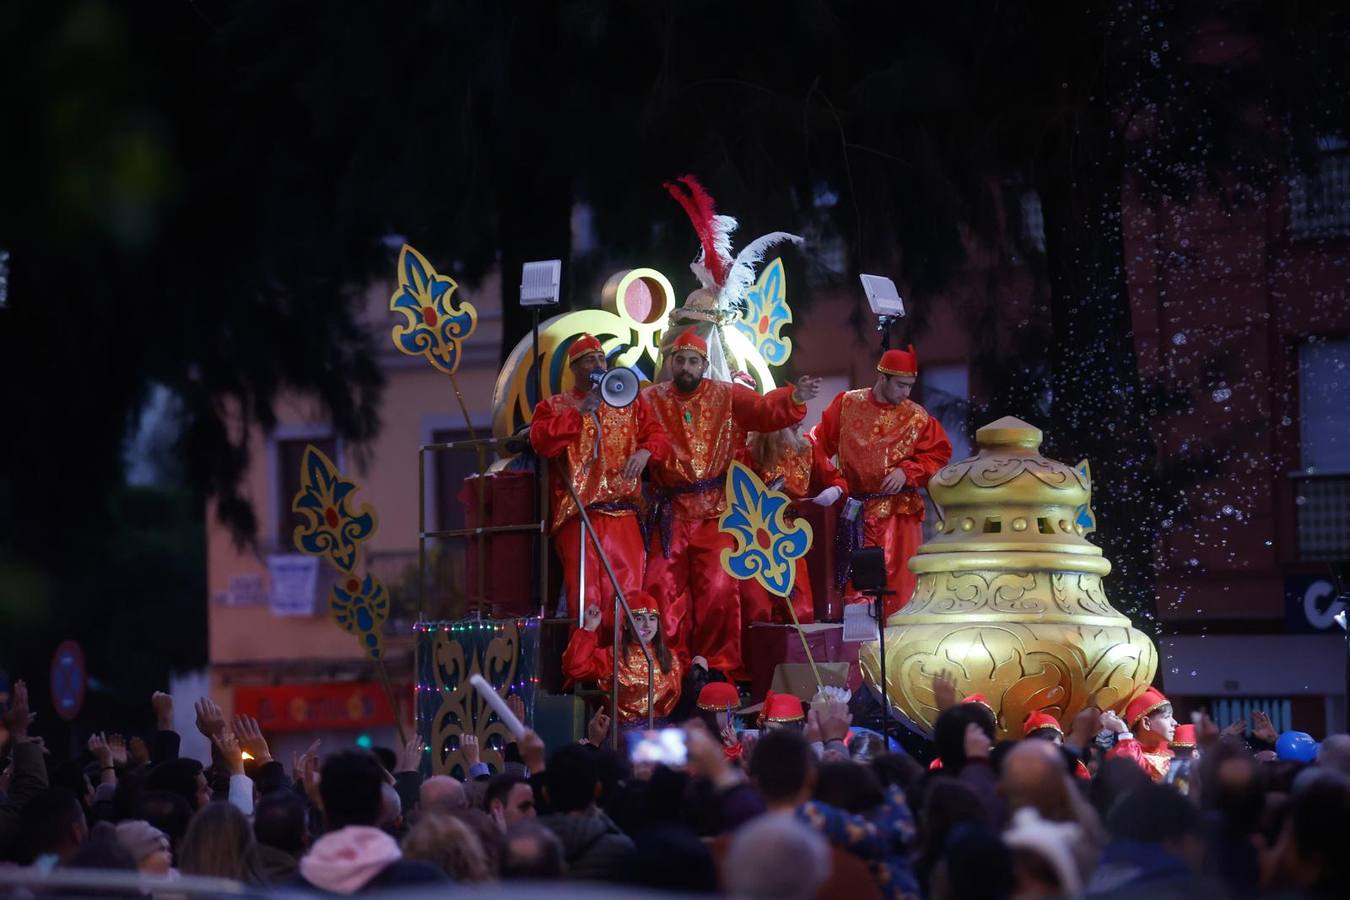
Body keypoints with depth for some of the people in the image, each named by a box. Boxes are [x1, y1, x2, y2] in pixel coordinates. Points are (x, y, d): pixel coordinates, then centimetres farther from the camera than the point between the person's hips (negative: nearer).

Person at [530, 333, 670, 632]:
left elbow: (657, 435, 9)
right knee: (585, 595, -9)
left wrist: (645, 451, -14)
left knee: (628, 592, -5)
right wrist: (581, 411, -12)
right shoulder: (554, 406, 11)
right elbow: (541, 441, -8)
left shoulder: (629, 403, 19)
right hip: (578, 514, -2)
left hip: (623, 513, 2)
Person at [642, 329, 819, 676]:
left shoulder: (728, 396, 3)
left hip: (716, 513, -1)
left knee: (718, 589, -8)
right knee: (661, 586, -1)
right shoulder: (651, 400, 7)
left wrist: (793, 398, -29)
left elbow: (764, 409, -10)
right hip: (670, 513, 1)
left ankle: (717, 662, 5)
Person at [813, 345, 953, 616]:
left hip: (898, 509, -1)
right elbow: (821, 443, 5)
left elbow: (938, 453, 2)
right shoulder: (847, 405, 3)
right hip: (856, 509, 1)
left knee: (897, 579, -7)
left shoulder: (917, 417, 1)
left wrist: (907, 471, -12)